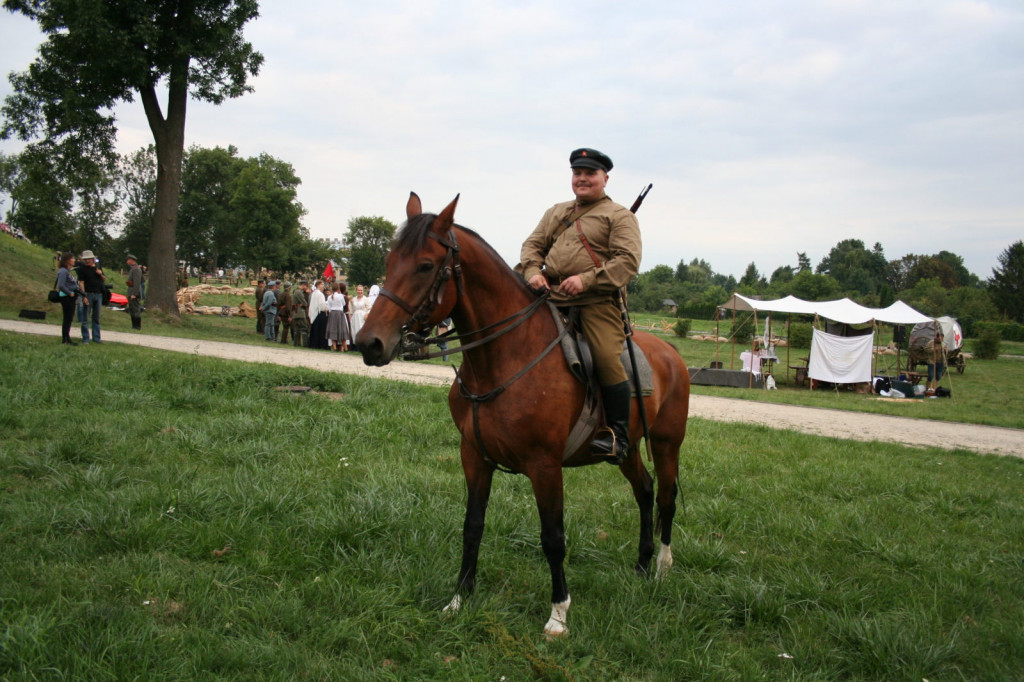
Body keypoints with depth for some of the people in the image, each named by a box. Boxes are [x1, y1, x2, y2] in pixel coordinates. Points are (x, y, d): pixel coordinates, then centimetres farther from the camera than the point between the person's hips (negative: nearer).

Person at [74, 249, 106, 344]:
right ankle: (85, 338, 3)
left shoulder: (97, 267, 11)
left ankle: (96, 337, 19)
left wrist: (101, 274, -4)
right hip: (88, 294, -5)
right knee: (85, 318, -1)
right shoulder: (82, 268, -5)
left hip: (98, 294, 5)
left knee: (96, 318, 12)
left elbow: (104, 280, 19)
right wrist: (83, 296, -19)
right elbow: (81, 282, -11)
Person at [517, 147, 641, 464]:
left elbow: (628, 260, -7)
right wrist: (532, 272, -5)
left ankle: (618, 434, -12)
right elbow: (533, 244, 18)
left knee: (607, 359, -21)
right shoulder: (556, 212, 24)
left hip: (597, 301, -6)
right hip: (551, 297, 6)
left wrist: (586, 279, -19)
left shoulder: (619, 216, 5)